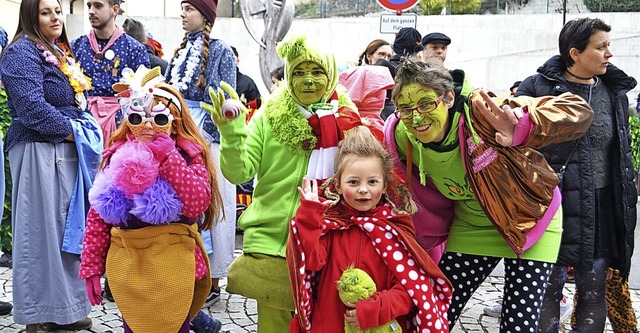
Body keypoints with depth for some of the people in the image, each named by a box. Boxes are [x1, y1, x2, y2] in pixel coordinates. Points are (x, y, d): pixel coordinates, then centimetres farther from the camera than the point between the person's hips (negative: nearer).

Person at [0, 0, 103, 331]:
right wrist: (71, 132, -14)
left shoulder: (60, 53, 19)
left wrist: (86, 131, 7)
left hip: (68, 153, 9)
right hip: (40, 152, -9)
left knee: (68, 229, 11)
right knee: (42, 231, -4)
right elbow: (31, 107, -20)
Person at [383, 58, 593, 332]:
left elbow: (578, 110, -35)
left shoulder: (482, 114, -32)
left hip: (529, 220, -3)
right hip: (472, 226, 4)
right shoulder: (404, 140, -18)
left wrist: (522, 128, -51)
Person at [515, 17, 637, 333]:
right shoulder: (537, 87, -8)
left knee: (593, 291, 11)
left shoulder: (614, 91, 8)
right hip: (554, 203, -4)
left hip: (602, 208, 4)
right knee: (549, 288, 5)